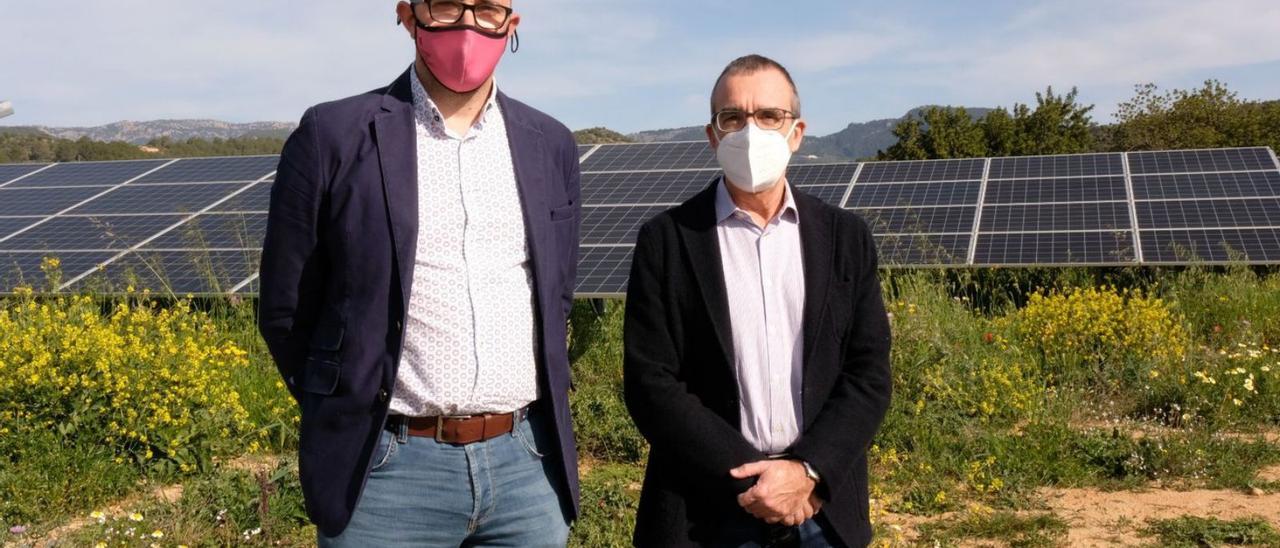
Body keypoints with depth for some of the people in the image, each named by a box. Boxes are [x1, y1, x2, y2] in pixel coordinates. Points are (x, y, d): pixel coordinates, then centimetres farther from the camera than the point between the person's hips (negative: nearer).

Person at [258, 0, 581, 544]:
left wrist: (539, 429, 14)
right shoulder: (335, 135, -5)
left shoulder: (550, 145, 7)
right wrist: (349, 417, 7)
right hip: (389, 470, -3)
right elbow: (285, 311, 2)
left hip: (526, 466, 4)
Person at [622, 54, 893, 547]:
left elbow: (869, 374, 1)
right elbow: (650, 384, -8)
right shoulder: (666, 241, -3)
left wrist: (808, 471, -12)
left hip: (825, 507, 2)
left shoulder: (846, 237, 4)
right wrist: (750, 477, -13)